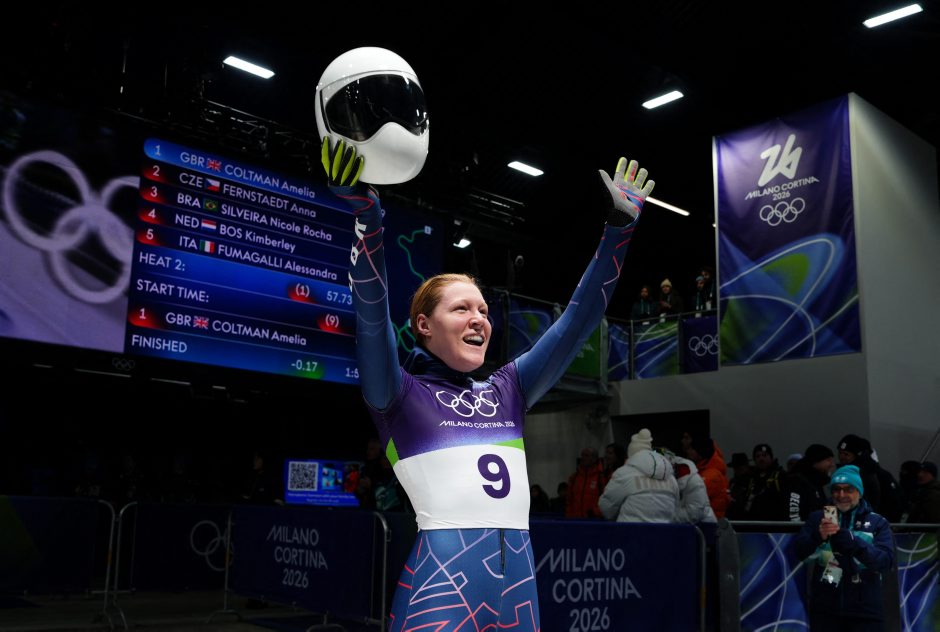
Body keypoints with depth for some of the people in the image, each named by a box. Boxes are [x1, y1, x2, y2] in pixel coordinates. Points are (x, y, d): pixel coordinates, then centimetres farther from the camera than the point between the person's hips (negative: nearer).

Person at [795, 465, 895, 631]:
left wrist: (852, 541, -25)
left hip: (865, 612, -1)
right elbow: (799, 551, -4)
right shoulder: (818, 517, 7)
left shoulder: (878, 523, 5)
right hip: (825, 608, 1)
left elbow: (886, 561, -9)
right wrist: (817, 536, -25)